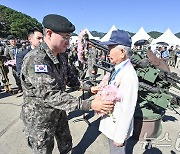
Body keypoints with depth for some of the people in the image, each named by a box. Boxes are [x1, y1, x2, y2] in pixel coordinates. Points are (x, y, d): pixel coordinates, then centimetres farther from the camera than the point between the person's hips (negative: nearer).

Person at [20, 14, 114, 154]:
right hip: (40, 118, -7)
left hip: (59, 113, 7)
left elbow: (70, 78, 7)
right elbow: (51, 95, -37)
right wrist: (90, 105, -41)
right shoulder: (35, 60, -31)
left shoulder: (61, 57, -2)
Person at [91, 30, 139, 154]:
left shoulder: (129, 75, -28)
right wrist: (100, 90, -4)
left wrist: (120, 137, -18)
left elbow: (127, 110, -25)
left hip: (119, 128, -8)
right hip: (112, 124, 8)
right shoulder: (119, 69, 0)